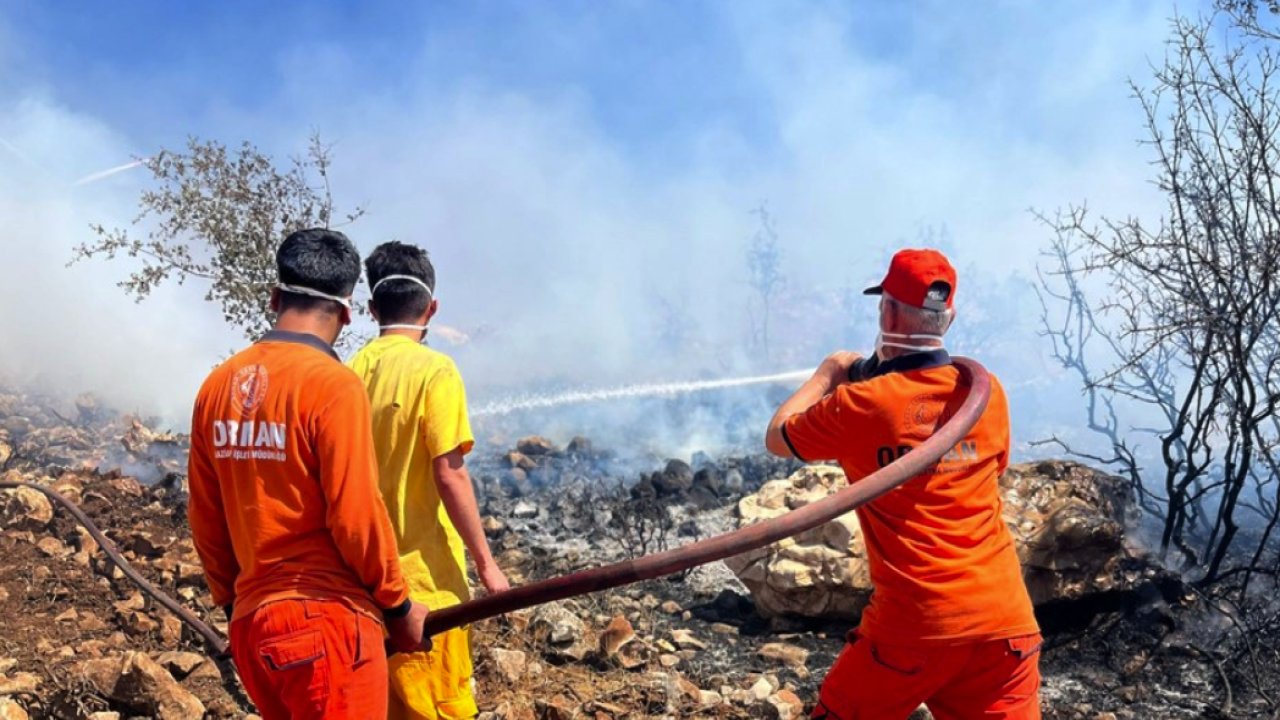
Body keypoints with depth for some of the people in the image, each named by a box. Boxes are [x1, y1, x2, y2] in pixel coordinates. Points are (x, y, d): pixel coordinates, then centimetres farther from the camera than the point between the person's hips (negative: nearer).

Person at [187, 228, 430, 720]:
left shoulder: (218, 384, 5)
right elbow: (356, 516, -16)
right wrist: (399, 605, -2)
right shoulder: (333, 383, -15)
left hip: (251, 623, 7)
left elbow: (204, 518, 10)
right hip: (326, 621, -7)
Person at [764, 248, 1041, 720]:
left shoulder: (861, 404, -9)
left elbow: (777, 438, 8)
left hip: (914, 623, -3)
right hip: (1005, 618, 4)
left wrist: (826, 374, 23)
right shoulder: (988, 392, 3)